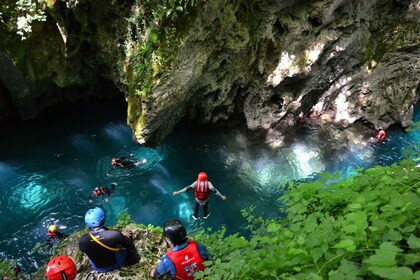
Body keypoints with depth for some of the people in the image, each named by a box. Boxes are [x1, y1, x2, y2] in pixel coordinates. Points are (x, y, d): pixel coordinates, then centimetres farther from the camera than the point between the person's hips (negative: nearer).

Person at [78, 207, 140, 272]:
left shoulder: (82, 241, -28)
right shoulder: (114, 234, -37)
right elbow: (129, 245, -16)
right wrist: (126, 236, 8)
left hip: (98, 269, 3)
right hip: (116, 264, -2)